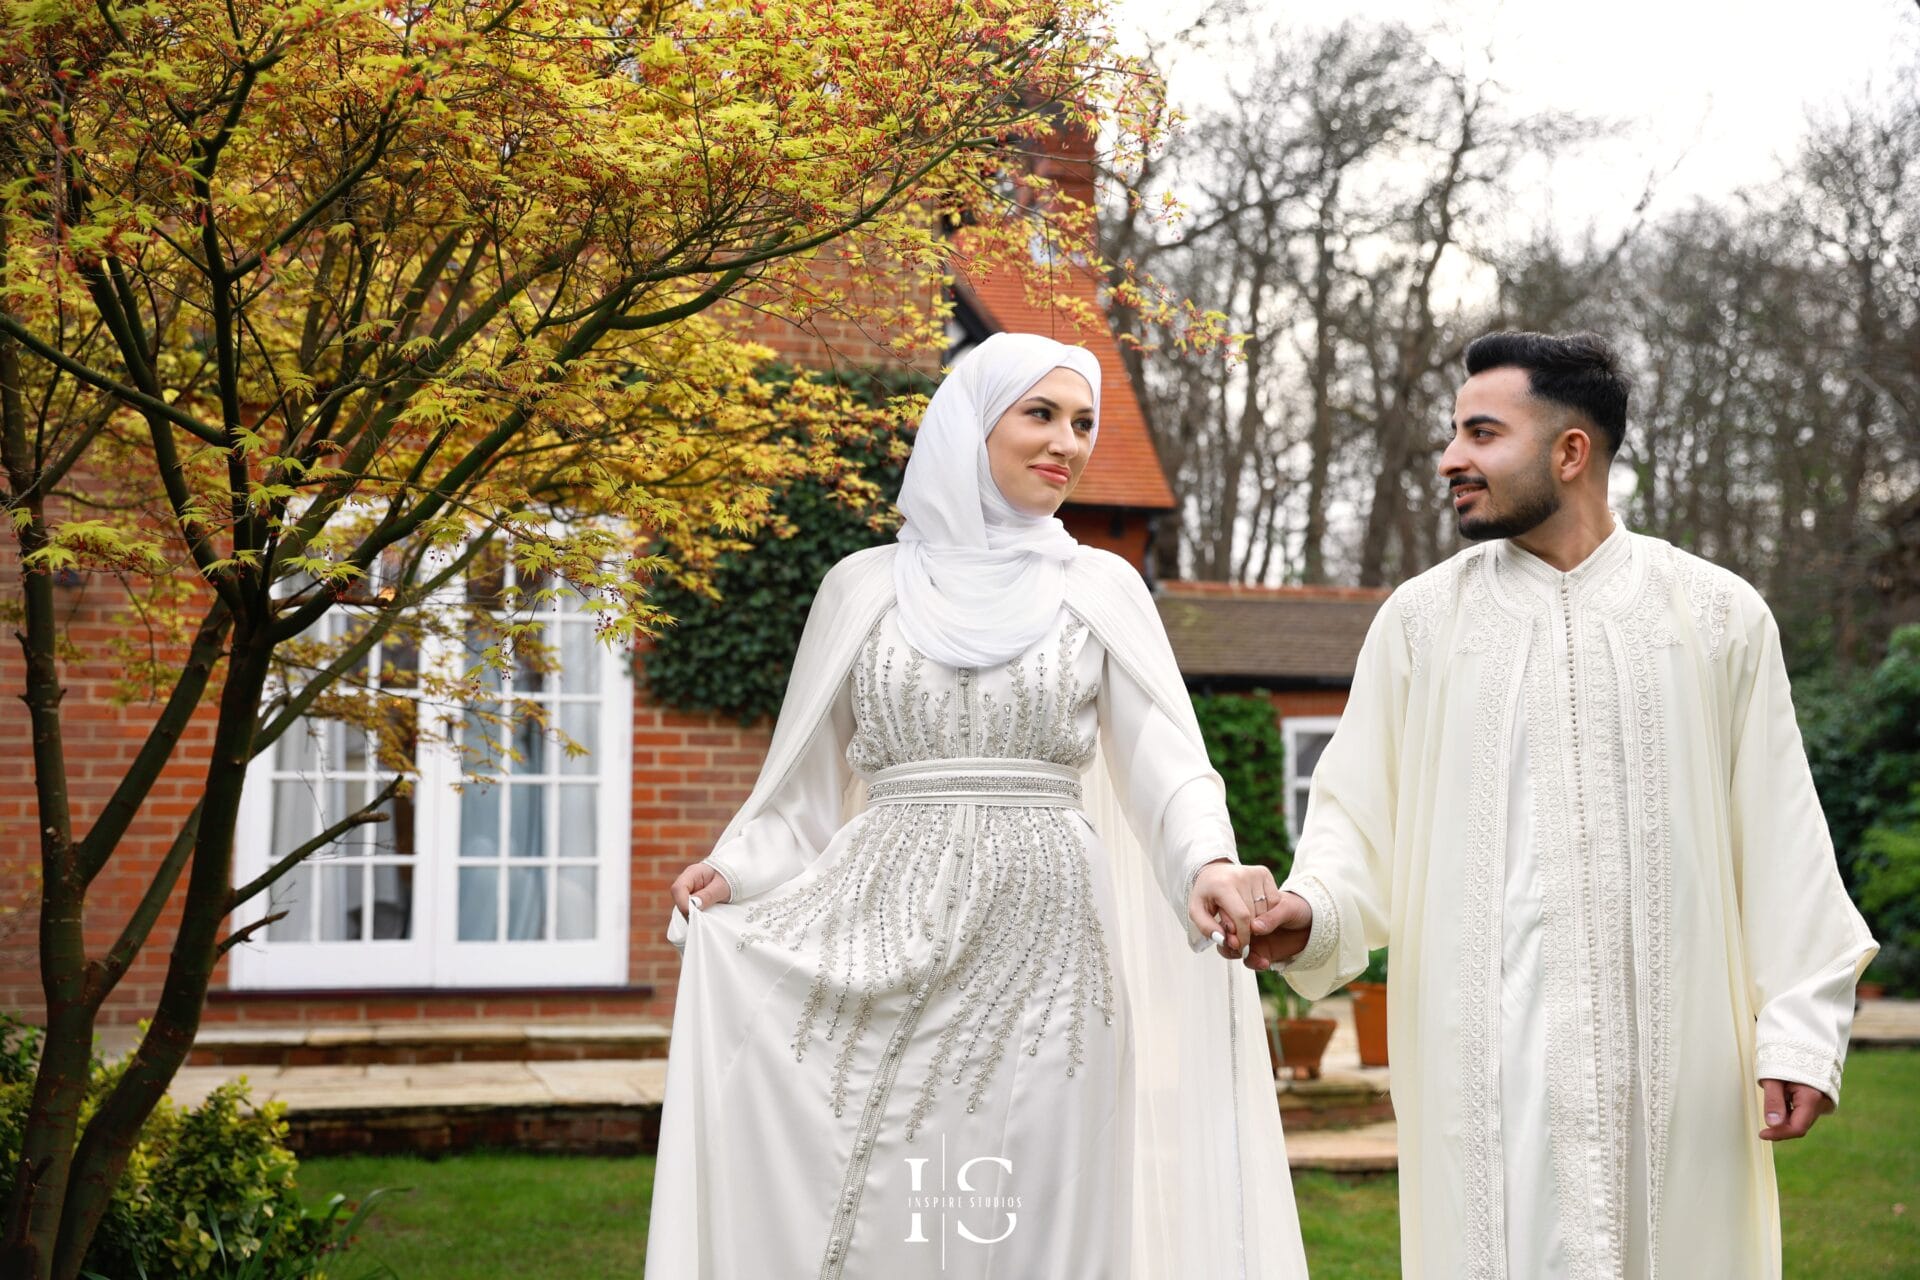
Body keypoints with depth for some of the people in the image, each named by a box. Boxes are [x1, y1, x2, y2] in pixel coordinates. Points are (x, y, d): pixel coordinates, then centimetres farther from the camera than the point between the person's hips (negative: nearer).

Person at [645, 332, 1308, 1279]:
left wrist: (1208, 863, -20)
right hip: (887, 948, 0)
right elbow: (808, 781, 15)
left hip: (1042, 945, 0)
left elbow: (1166, 763, -1)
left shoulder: (1103, 589, 9)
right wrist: (735, 871, -1)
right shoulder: (866, 586, 9)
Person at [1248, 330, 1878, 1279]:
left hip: (1674, 1047, 0)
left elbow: (1778, 834, 4)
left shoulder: (1717, 615, 5)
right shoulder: (1420, 619, 7)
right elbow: (1359, 811, 5)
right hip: (1486, 1046, 0)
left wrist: (1798, 1028, -3)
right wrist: (1315, 908, -16)